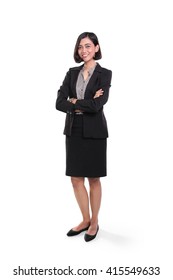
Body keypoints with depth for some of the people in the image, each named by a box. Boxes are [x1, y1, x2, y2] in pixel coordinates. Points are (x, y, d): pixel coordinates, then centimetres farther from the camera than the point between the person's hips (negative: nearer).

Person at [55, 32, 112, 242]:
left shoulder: (104, 74, -4)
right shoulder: (72, 73, 8)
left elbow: (97, 105, -18)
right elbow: (59, 103, -3)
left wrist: (74, 102, -7)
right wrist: (85, 104, -14)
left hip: (94, 132, -4)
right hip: (73, 130, 5)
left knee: (93, 178, 8)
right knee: (76, 179, 9)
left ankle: (94, 222, 25)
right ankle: (85, 219, 28)